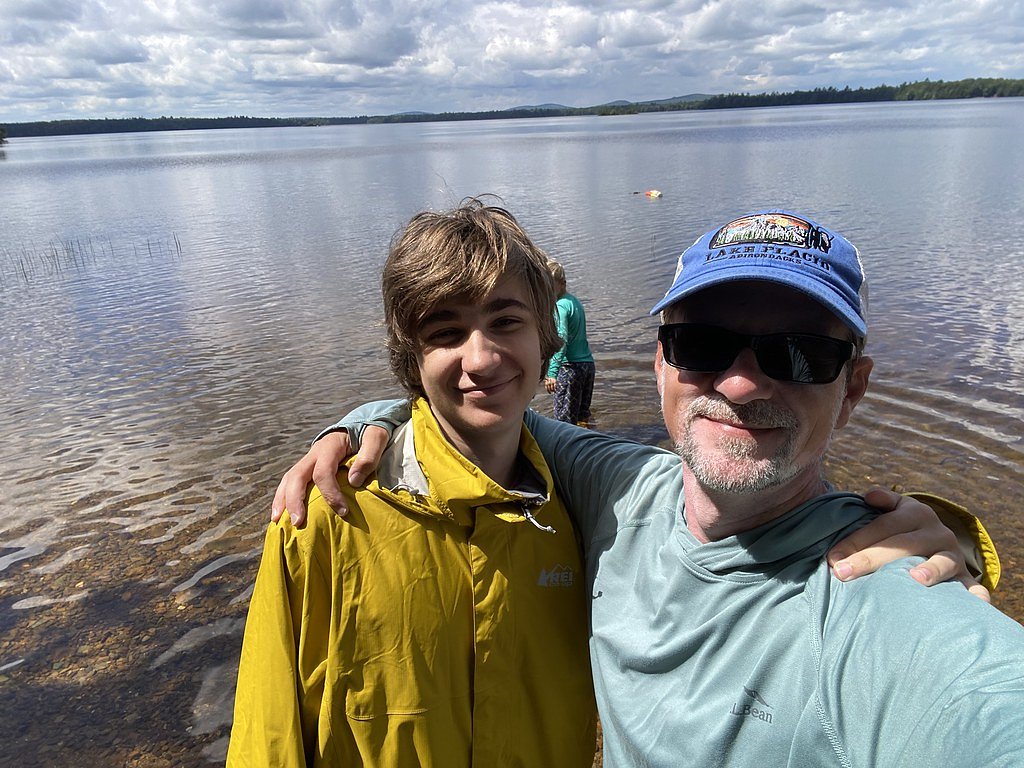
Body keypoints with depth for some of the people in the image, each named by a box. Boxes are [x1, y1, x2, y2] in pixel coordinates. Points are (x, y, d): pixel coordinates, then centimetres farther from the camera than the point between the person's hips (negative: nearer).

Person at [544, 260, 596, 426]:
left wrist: (552, 372, -34)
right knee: (583, 416, 18)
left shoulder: (559, 306, -14)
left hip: (570, 366, -9)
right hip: (588, 363, 9)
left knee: (564, 420, -2)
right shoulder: (575, 300, 14)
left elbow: (561, 340, -27)